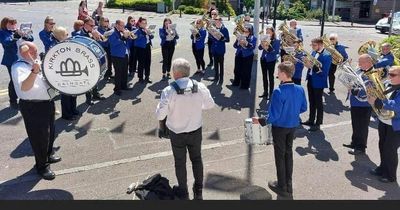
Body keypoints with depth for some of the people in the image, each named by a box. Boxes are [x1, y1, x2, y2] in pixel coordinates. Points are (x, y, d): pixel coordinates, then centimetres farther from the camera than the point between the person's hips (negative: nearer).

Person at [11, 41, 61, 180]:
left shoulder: (38, 63, 9)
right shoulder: (19, 67, -19)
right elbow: (24, 87, -36)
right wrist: (34, 71, -48)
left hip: (47, 102, 9)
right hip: (33, 107, -9)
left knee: (50, 132, 23)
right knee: (39, 136, 2)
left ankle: (48, 155, 45)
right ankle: (42, 166, 18)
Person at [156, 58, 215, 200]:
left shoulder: (169, 91, -25)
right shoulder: (200, 87, -16)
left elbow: (160, 116, -19)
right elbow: (210, 104, 0)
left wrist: (161, 104, 1)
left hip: (177, 133, -2)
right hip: (196, 131, 2)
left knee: (180, 162, 19)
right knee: (197, 159, 23)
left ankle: (183, 193, 38)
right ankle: (198, 191, 39)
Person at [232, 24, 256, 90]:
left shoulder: (253, 38, -1)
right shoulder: (240, 36, 11)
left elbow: (253, 47, -16)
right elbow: (235, 46, 5)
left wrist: (246, 43, -28)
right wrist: (238, 42, -14)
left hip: (247, 56, -5)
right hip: (239, 55, 5)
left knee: (246, 71, -2)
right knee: (237, 70, 12)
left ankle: (245, 85, 8)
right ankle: (236, 82, 29)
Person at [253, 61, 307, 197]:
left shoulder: (278, 92, -27)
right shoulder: (300, 89, -7)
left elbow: (274, 116, -24)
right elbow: (303, 108, 6)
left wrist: (260, 120, -10)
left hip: (280, 126, -6)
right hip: (293, 126, 6)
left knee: (280, 155, 10)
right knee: (288, 153, 20)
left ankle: (282, 187, 23)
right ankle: (289, 186, 31)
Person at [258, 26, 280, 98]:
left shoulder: (276, 41, -8)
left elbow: (277, 51, -14)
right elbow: (259, 48, 1)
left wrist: (268, 48, -25)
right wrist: (262, 44, -20)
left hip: (271, 60, -5)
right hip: (263, 59, 5)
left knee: (270, 77, 1)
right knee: (264, 76, 12)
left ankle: (271, 93, 10)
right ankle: (265, 92, 23)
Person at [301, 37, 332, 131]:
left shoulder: (327, 55, -18)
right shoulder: (314, 52, 5)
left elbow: (324, 72, -23)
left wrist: (312, 66, -29)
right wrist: (307, 63, -8)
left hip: (318, 82, -8)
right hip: (310, 80, 8)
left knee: (318, 103, 4)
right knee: (312, 102, 19)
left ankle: (318, 124, 15)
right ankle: (311, 120, 33)